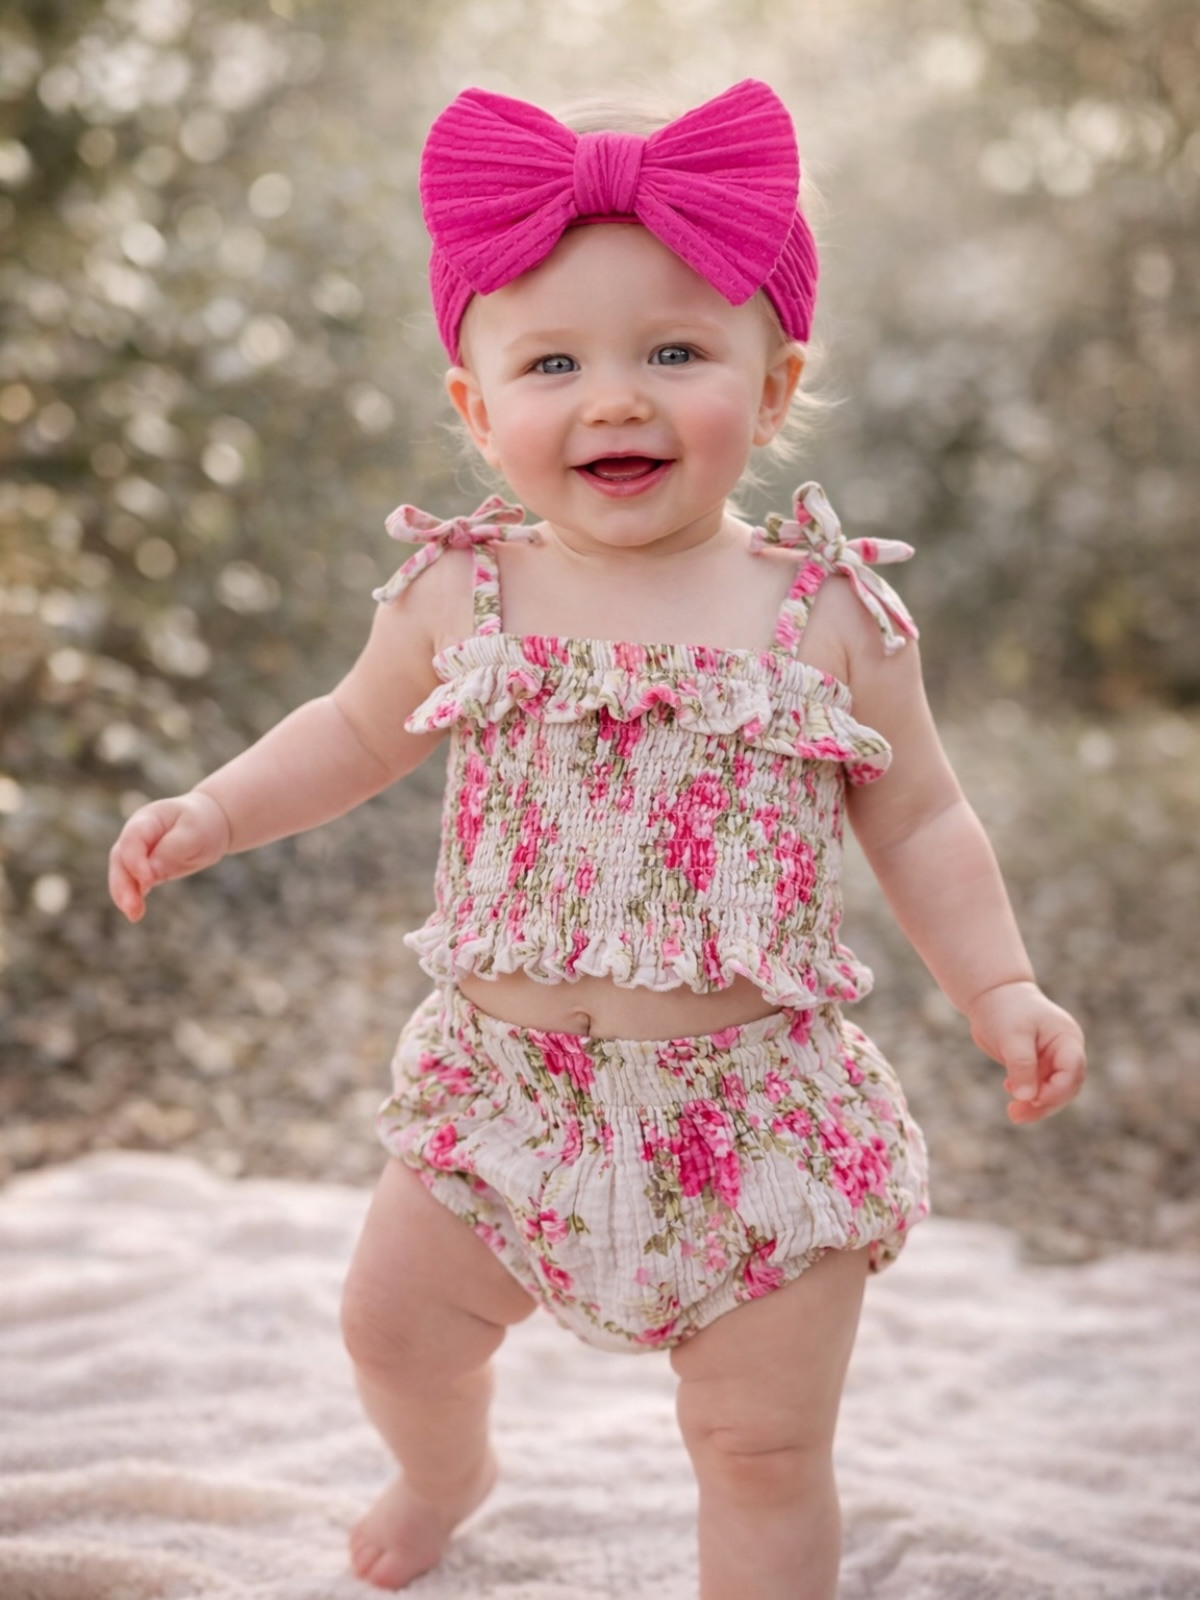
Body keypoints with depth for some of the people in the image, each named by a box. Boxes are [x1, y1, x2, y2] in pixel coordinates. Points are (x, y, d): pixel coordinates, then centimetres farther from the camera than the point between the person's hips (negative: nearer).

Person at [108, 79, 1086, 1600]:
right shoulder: (462, 598, -5)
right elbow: (357, 733, 13)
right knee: (395, 1324, 20)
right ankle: (446, 1471, 56)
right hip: (505, 1080, 3)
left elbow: (918, 818, 3)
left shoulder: (832, 615, -8)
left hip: (758, 1105, -2)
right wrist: (215, 810, 1)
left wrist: (999, 988, -6)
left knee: (765, 1450, 7)